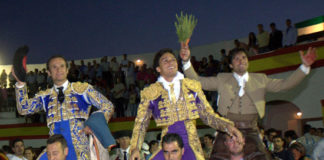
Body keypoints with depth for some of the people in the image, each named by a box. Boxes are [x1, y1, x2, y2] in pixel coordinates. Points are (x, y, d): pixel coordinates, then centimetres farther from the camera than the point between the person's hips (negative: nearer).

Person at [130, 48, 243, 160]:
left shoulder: (193, 86, 11)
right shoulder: (150, 93, 7)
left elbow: (207, 115, 11)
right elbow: (141, 123, 7)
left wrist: (227, 126, -6)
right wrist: (135, 149, -7)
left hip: (192, 146, 1)